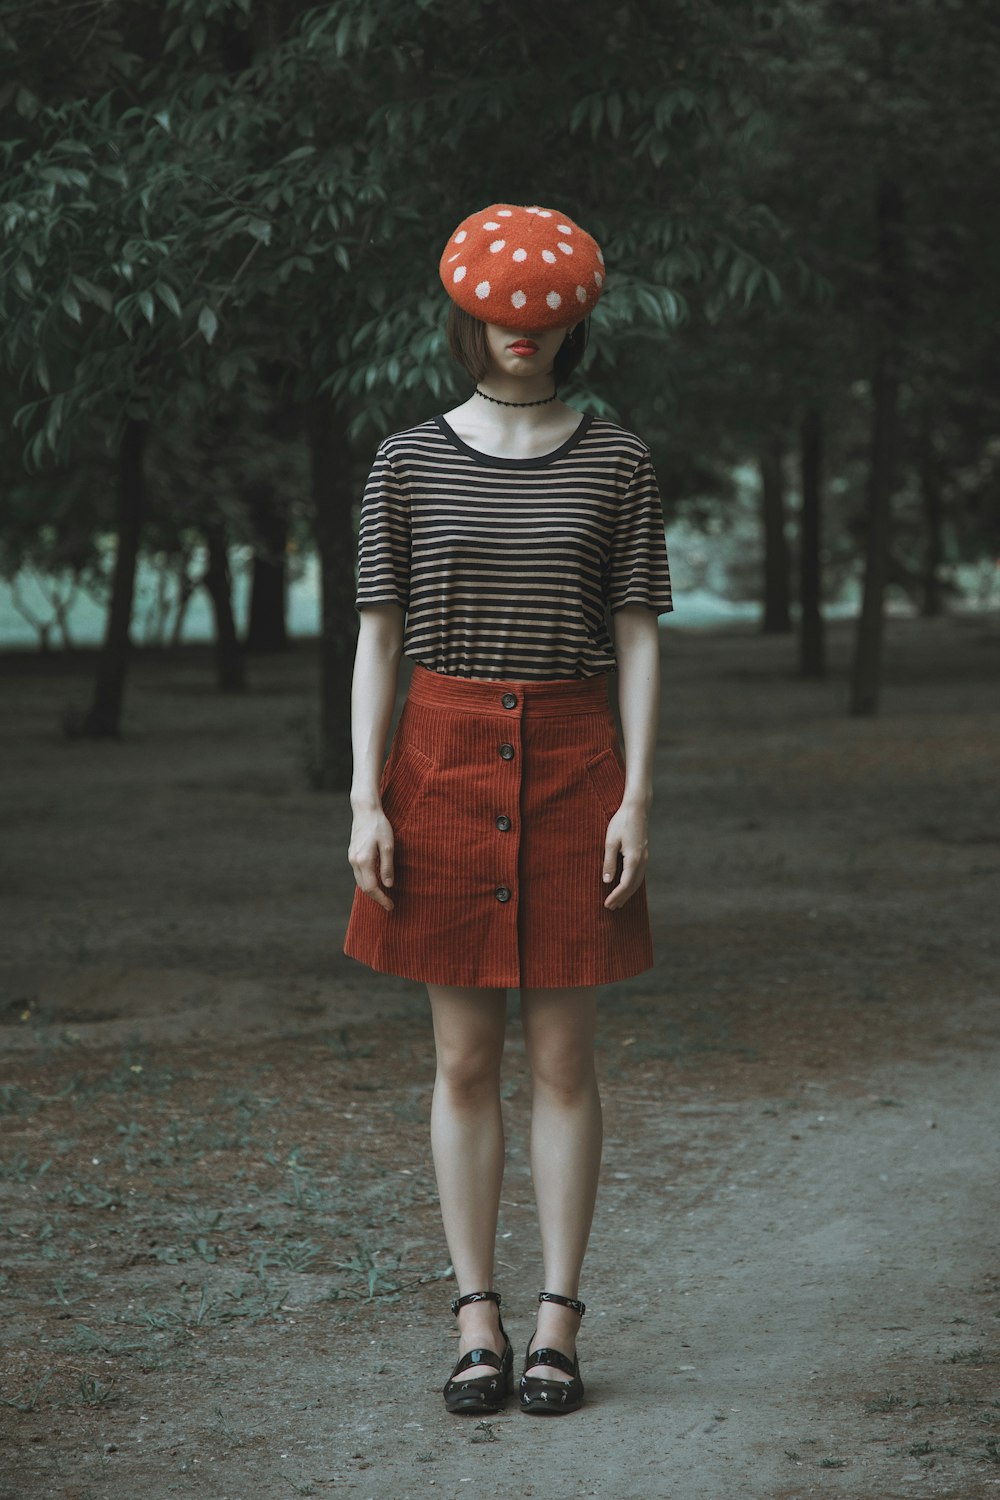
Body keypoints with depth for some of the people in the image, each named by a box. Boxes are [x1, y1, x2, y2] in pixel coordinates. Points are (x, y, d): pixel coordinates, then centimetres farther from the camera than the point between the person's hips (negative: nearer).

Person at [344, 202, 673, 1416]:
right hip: (445, 759, 1)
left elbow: (638, 639, 2)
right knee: (464, 1056, 4)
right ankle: (477, 1322, 11)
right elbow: (377, 637, 4)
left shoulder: (615, 462, 3)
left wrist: (636, 798, -7)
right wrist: (365, 799, -5)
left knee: (562, 1056, 2)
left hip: (570, 766, 0)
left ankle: (557, 1321, 9)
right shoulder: (409, 463, 4)